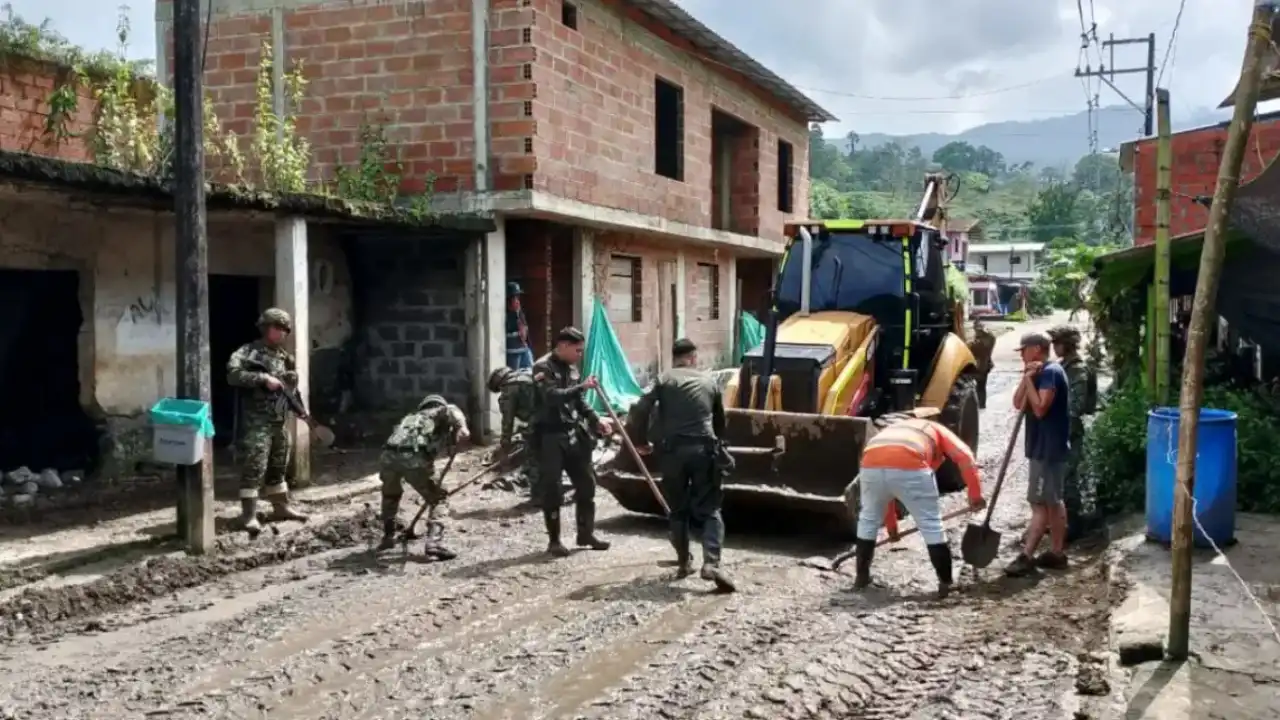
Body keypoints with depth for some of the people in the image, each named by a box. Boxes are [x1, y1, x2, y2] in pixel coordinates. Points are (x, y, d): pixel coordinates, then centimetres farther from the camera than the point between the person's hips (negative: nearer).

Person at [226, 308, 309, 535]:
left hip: (280, 422, 8)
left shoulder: (283, 355, 14)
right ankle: (249, 515, -7)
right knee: (254, 469, -10)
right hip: (256, 422, -7)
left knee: (278, 468, 17)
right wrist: (264, 378, -27)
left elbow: (292, 383, 24)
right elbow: (233, 375, -24)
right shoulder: (247, 352, -8)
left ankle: (281, 507, 29)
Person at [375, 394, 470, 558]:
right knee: (439, 499, 12)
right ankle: (434, 543, -3)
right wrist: (461, 426, -19)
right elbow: (450, 410, 0)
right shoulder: (439, 413, 26)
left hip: (388, 456, 5)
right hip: (414, 457, -5)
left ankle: (388, 537, 43)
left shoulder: (410, 417, 42)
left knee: (390, 495, 35)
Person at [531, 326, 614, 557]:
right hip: (550, 437, -7)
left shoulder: (572, 368, 13)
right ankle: (554, 540, 8)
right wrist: (582, 386, -30)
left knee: (586, 484, 10)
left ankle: (586, 533, 23)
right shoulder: (543, 367, -11)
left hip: (574, 434, 8)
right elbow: (551, 396, -26)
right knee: (551, 490, -1)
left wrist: (596, 420, 5)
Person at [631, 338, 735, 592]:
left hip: (673, 451, 0)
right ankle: (711, 563, -16)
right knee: (710, 509, 2)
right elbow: (720, 421, 23)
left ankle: (683, 564, 19)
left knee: (678, 510, 16)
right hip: (704, 449, 0)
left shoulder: (664, 379, 8)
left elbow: (639, 411, -4)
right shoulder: (709, 381, 15)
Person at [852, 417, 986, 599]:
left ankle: (861, 576, 34)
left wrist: (890, 523, 54)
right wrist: (975, 494, 11)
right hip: (909, 466, -4)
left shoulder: (895, 429, 44)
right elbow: (964, 456, 11)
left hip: (871, 465, 4)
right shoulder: (938, 430, 33)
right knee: (931, 524, 12)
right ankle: (946, 583, 15)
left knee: (868, 519, 27)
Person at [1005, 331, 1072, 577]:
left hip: (1048, 449, -10)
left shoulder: (1050, 372, -16)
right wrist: (1026, 378, -2)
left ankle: (1026, 557, -8)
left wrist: (1029, 380, -18)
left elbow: (1040, 408, -24)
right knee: (1053, 502, 13)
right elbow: (1018, 404, 9)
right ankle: (1057, 552, 19)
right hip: (1047, 448, 10)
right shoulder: (1042, 373, 15)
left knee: (1040, 503, -9)